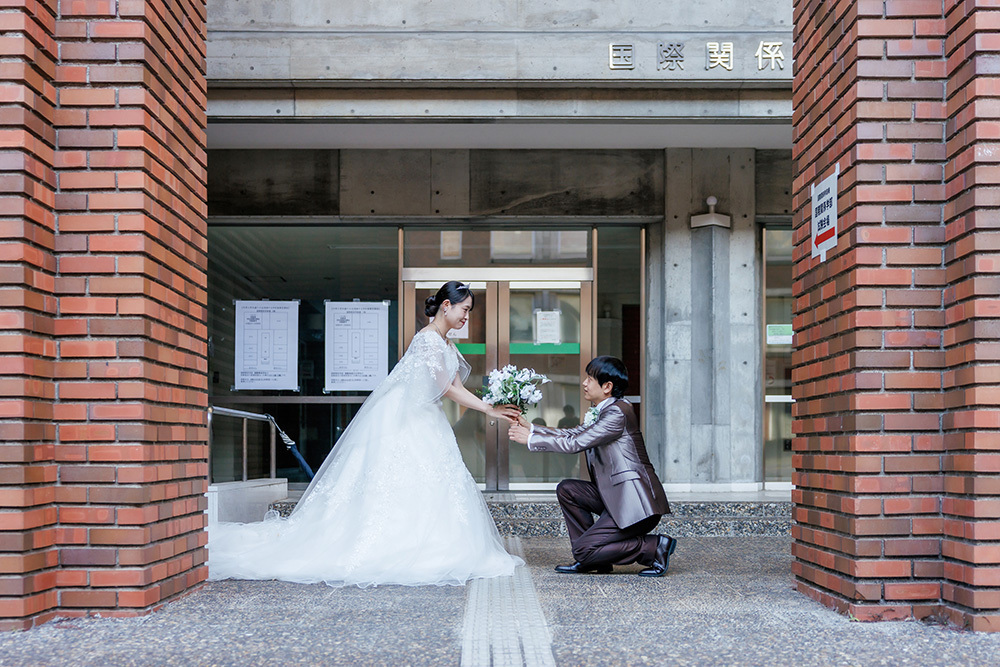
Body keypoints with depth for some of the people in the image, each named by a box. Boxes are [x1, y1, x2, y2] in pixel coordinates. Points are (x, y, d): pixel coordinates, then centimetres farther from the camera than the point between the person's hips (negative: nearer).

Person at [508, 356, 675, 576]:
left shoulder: (617, 413, -17)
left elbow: (575, 444, -19)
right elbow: (574, 434, 17)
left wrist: (531, 440, -11)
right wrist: (532, 428, 12)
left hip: (635, 503, -10)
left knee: (583, 549, -9)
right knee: (567, 489, 8)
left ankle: (654, 548, -3)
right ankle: (592, 558, 11)